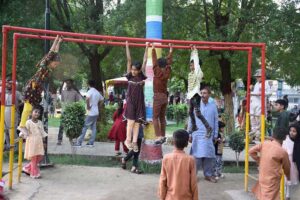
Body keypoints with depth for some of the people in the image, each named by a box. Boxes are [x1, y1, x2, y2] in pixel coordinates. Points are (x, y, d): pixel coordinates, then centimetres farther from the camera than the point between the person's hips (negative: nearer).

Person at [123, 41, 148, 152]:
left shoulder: (142, 76, 1)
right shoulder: (130, 76, -1)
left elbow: (145, 61, 3)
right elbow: (129, 60, -2)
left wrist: (146, 48, 5)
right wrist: (127, 46, -2)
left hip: (140, 102, 2)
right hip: (131, 101, -1)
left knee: (137, 122, 3)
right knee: (131, 121, -5)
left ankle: (134, 142, 7)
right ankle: (128, 140, 7)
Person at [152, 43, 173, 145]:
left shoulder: (157, 71, -9)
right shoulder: (167, 72, 4)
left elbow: (154, 60, -7)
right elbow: (169, 62, 15)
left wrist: (153, 49, -2)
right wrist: (170, 51, 23)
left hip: (158, 96, -6)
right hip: (165, 96, 6)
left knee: (155, 117, -5)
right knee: (162, 117, 12)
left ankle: (158, 137, -15)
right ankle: (163, 136, 14)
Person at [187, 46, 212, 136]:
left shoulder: (198, 72, -9)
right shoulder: (191, 73, 11)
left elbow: (196, 61, -10)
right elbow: (192, 60, 17)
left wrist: (195, 51, -4)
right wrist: (192, 51, 19)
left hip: (196, 95, -9)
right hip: (191, 95, 9)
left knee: (198, 113, -16)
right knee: (190, 112, 19)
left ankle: (208, 128, -14)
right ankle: (194, 127, 35)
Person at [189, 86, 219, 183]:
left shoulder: (213, 106, 4)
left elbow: (216, 121, 7)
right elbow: (190, 121, 3)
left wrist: (215, 135, 5)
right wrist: (189, 134, 0)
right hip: (197, 135, -2)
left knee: (209, 155, 5)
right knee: (197, 155, 0)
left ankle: (208, 174, 17)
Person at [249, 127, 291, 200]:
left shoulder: (264, 144, -4)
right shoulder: (282, 152, -15)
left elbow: (251, 151, 0)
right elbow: (286, 168, 0)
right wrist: (288, 177, 21)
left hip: (262, 177, 6)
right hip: (272, 180, -6)